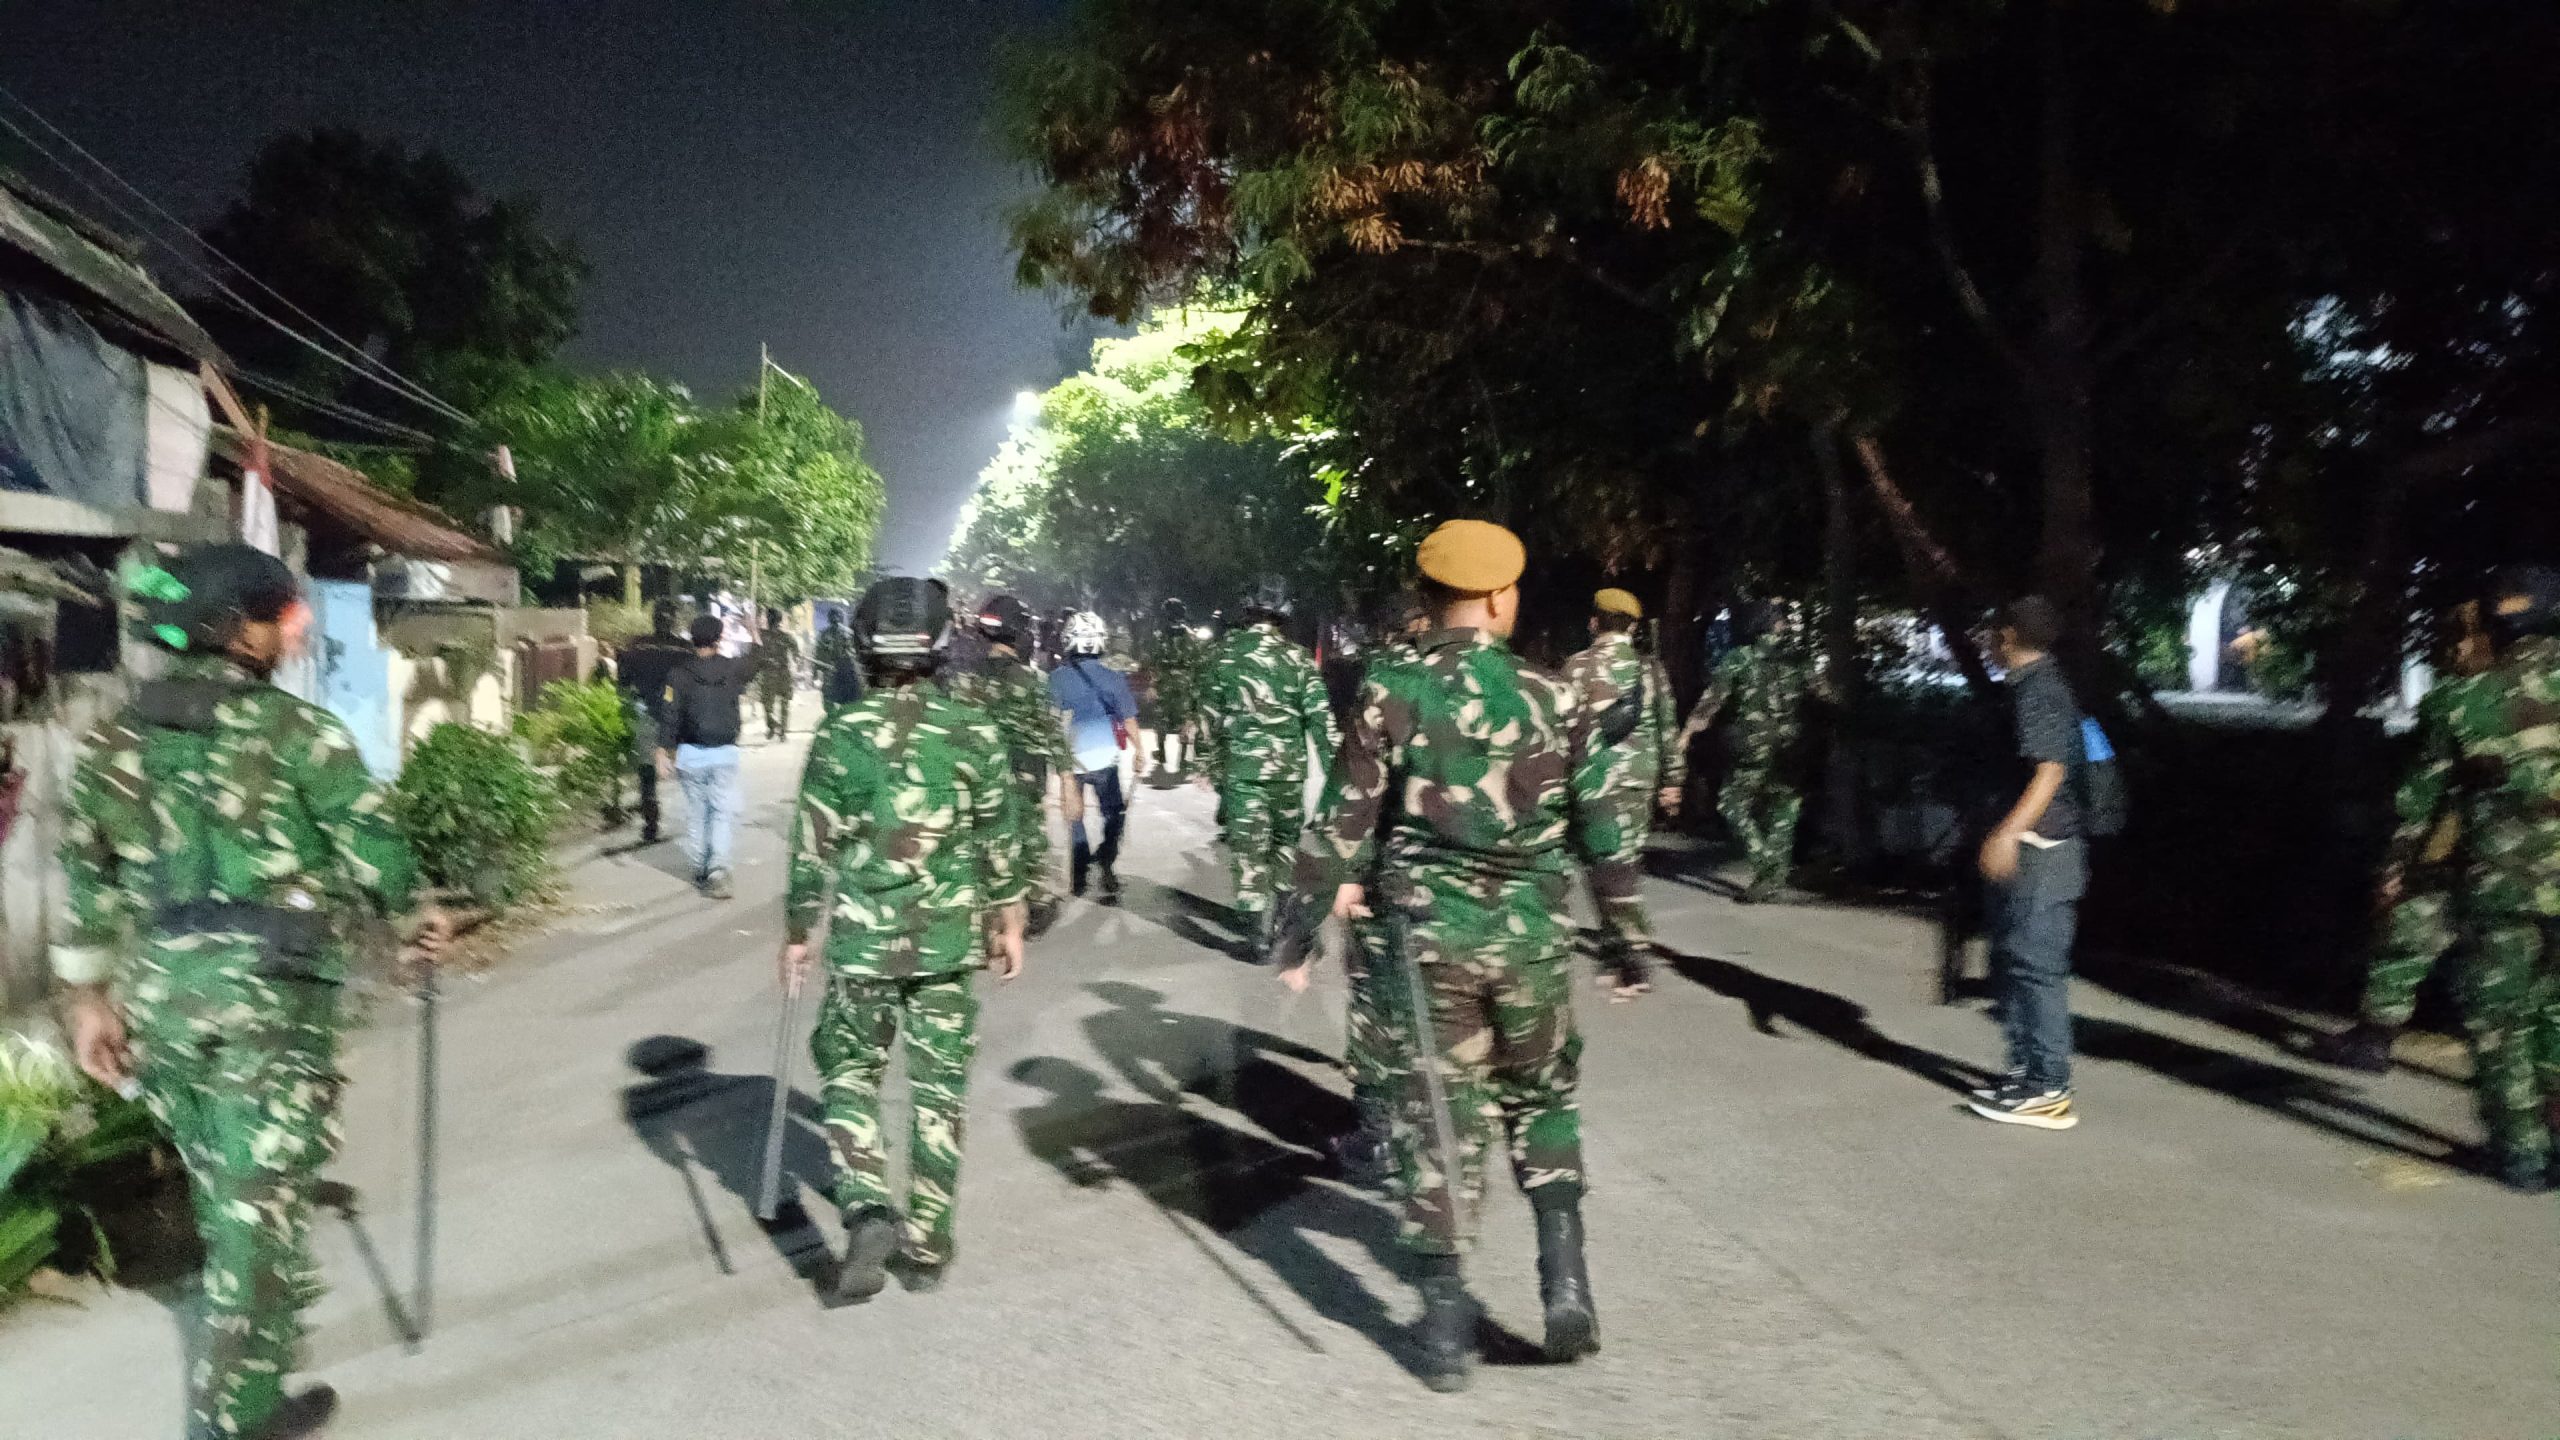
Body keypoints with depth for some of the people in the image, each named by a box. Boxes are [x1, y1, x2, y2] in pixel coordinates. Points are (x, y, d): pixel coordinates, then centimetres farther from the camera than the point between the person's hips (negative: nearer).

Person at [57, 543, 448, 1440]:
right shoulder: (297, 729, -8)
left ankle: (272, 1310, 42)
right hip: (270, 986, -6)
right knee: (260, 1194, 3)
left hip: (159, 984, 6)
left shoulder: (116, 739, 10)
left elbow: (87, 875, 10)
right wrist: (414, 915, 9)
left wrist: (89, 996, 15)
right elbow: (372, 857, -9)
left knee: (221, 1181, 22)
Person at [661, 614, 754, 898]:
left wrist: (664, 750, -2)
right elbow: (756, 663, 21)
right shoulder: (732, 669, -2)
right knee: (724, 811, -1)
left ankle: (700, 870, 21)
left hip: (691, 754, 0)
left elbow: (672, 717, -8)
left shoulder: (680, 675, -6)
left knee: (696, 813, 12)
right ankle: (718, 869, -17)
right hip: (725, 753, 0)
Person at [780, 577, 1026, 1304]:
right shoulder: (975, 731, -4)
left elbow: (814, 847, -5)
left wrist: (797, 934, 6)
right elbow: (1001, 841, 2)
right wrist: (1008, 923, 13)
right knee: (939, 1090, 11)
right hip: (950, 939, 1)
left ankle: (868, 1210, -3)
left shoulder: (841, 733, -8)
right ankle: (928, 1246, 18)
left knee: (849, 1075, 15)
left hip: (862, 940, -1)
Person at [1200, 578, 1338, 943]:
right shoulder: (1297, 657, -1)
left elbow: (1210, 712, 5)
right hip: (1288, 766, 1)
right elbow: (1320, 717, -5)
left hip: (1240, 765, -1)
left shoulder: (1226, 651, 2)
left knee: (1247, 842, -1)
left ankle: (1254, 917, -10)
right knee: (1285, 837, 19)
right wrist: (1334, 767, -1)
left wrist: (1214, 761, 15)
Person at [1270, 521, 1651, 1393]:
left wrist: (1294, 932, 1)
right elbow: (1605, 836, 3)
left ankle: (1446, 1320, 12)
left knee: (1447, 1112, 9)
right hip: (1531, 935, 1)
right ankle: (1563, 1273, 9)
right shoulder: (1554, 700, -1)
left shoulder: (1392, 692, -6)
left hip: (1431, 930, -1)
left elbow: (1341, 823, -7)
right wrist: (1629, 940, 15)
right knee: (1542, 1098, 21)